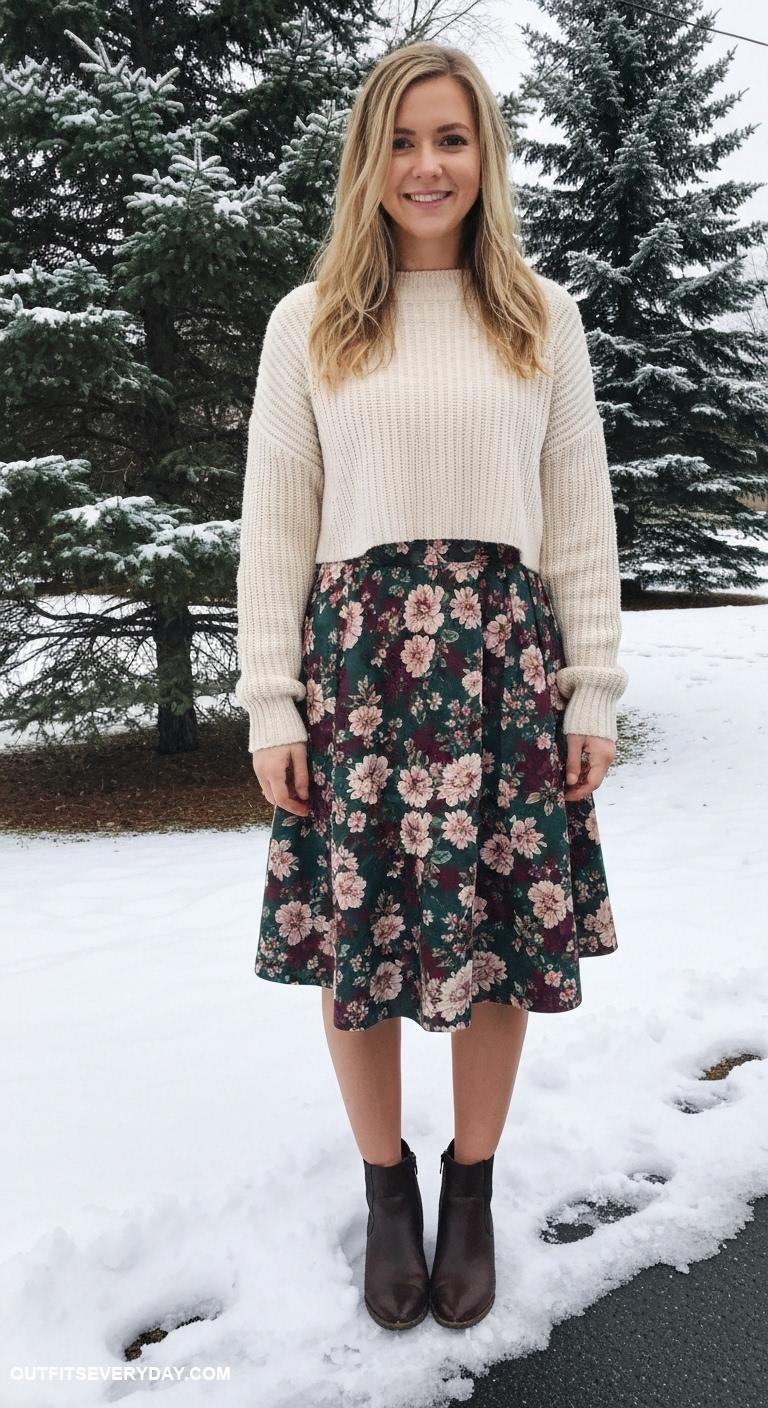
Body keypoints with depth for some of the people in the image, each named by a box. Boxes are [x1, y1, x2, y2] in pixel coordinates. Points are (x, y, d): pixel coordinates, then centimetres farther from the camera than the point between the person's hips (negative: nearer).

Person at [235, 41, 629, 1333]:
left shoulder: (541, 318, 10)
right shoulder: (308, 322, 8)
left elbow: (581, 519, 8)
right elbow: (273, 523, 4)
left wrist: (594, 691, 2)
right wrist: (271, 705, -3)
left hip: (504, 659, 1)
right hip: (355, 657, 0)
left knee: (497, 937, 5)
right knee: (356, 938, 4)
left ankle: (472, 1192, 28)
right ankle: (386, 1190, 28)